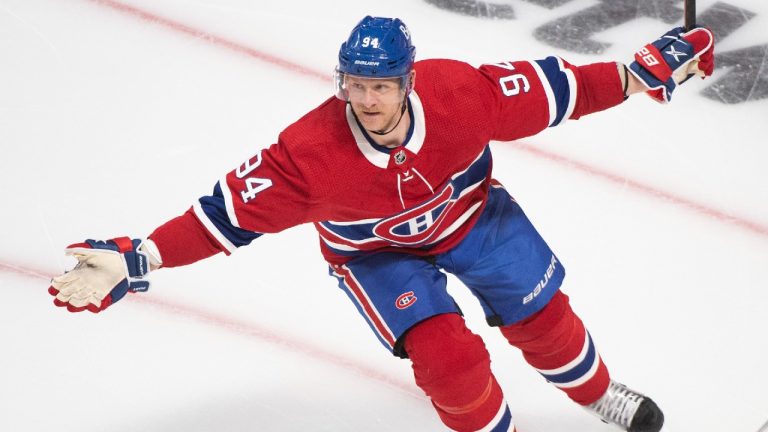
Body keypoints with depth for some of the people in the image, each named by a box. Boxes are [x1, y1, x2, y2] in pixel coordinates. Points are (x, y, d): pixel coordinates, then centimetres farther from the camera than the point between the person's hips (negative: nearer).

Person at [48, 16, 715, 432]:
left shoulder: (459, 93, -35)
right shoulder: (310, 153, -38)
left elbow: (550, 89, -24)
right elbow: (228, 212, -33)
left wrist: (645, 71, -24)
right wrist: (135, 260, -40)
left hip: (469, 211, 2)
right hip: (374, 253, -2)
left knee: (541, 315, 11)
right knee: (446, 354, -19)